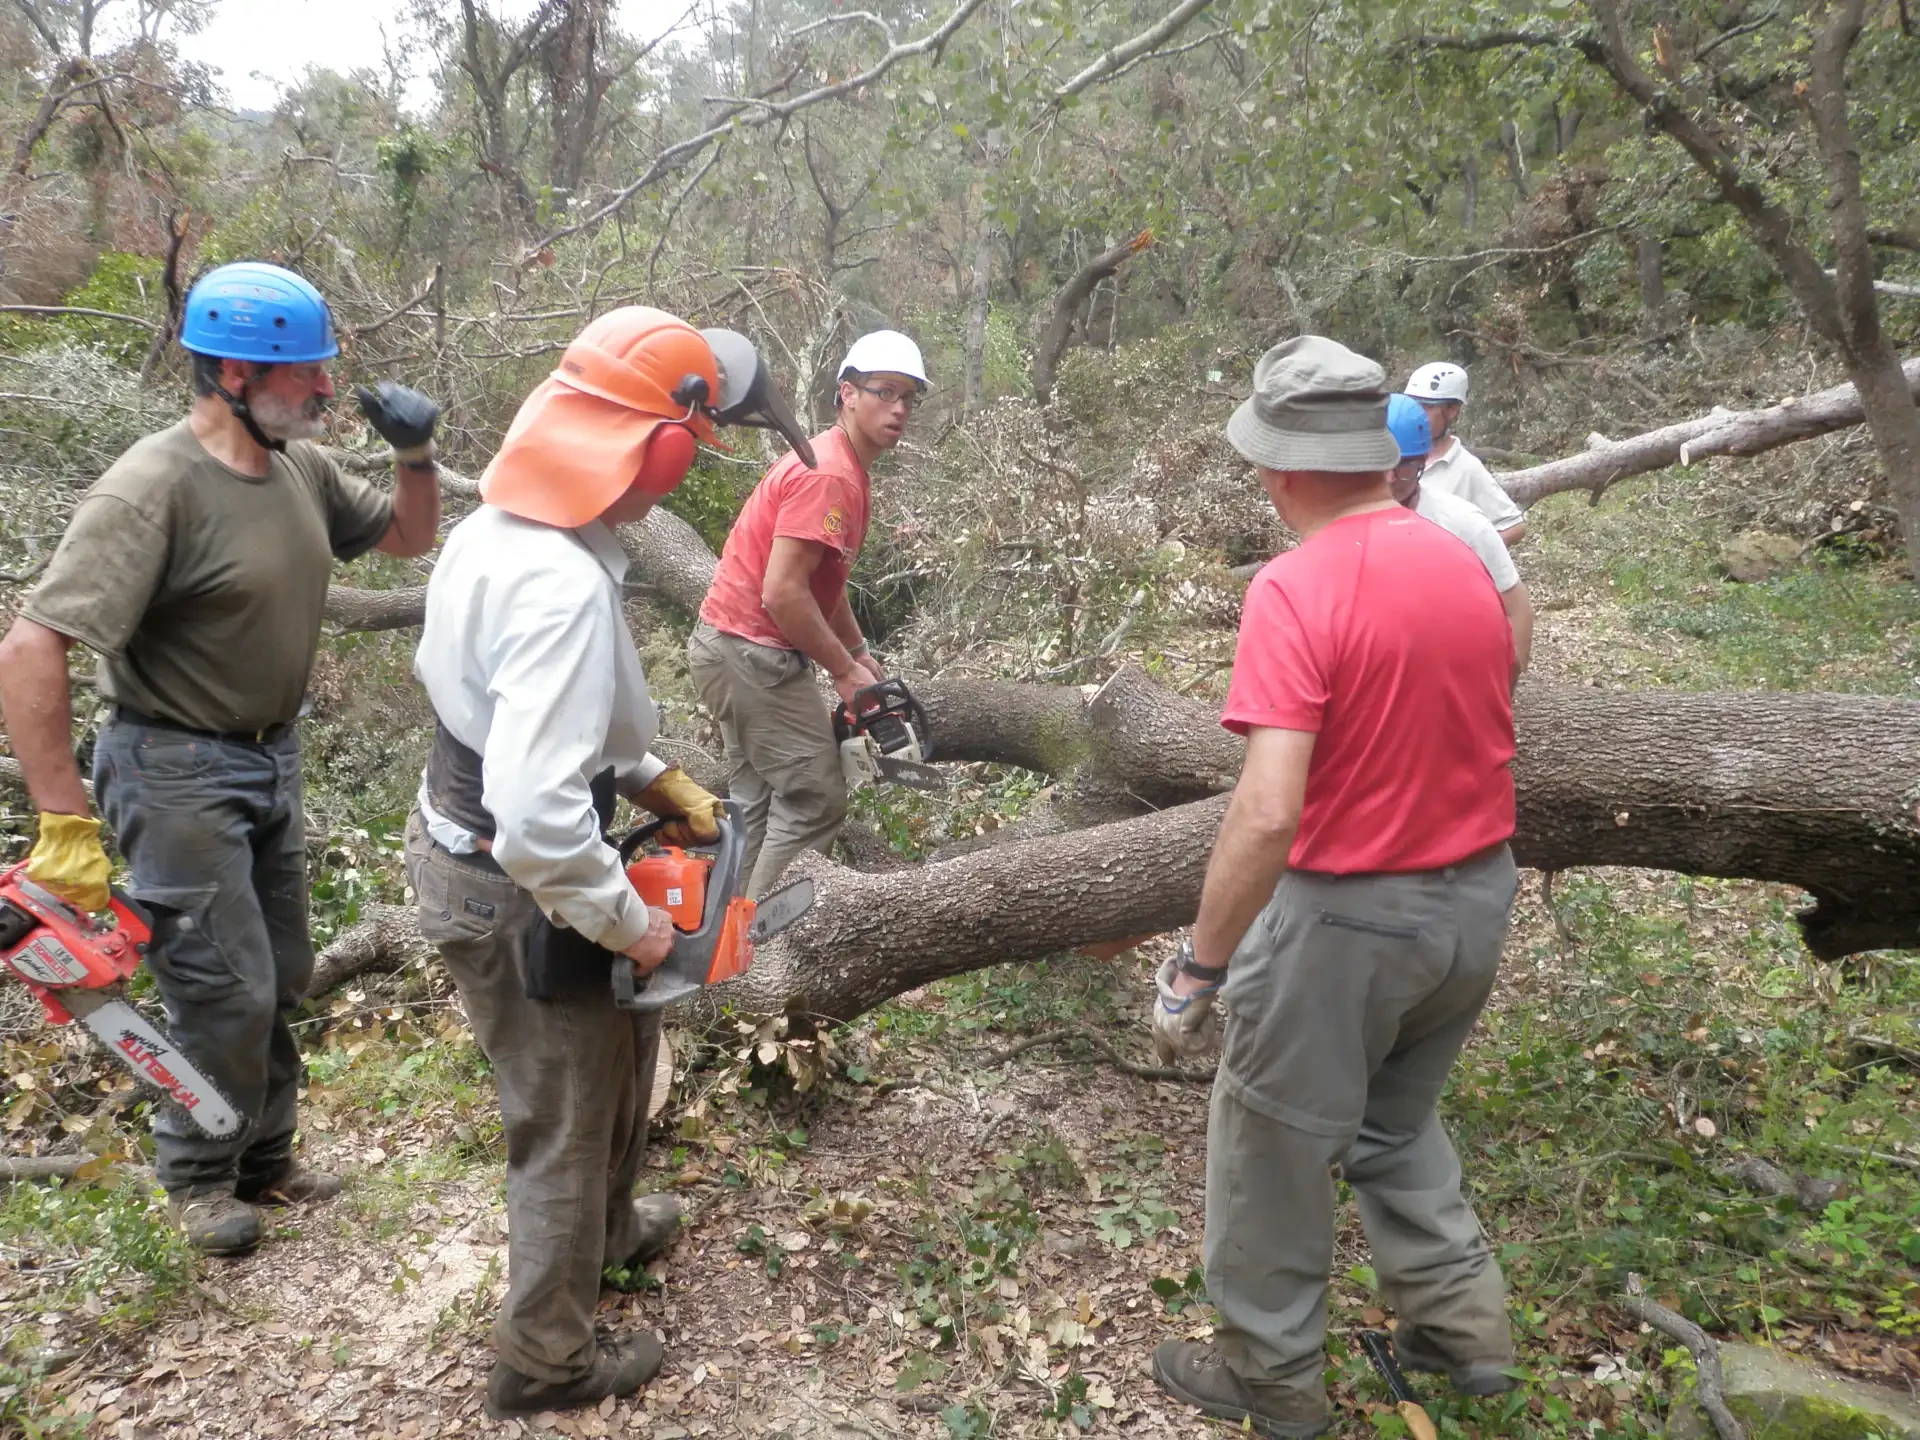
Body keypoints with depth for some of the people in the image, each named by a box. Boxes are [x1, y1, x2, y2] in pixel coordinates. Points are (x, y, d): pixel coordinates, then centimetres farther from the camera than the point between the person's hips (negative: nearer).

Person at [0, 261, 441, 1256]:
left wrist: (415, 455, -5)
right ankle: (198, 1177, 24)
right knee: (226, 994, -2)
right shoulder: (153, 489, -24)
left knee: (280, 980, 16)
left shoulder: (300, 467, -1)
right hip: (179, 774, -8)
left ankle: (262, 1162, 34)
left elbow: (410, 537, 16)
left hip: (270, 761, 8)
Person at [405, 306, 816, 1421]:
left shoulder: (500, 526, -1)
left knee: (623, 1041, 30)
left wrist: (656, 778, 13)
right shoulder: (563, 588, -33)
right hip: (517, 892, -10)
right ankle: (546, 1363, 35)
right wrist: (630, 922, -22)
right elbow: (539, 820, -37)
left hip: (461, 841, 10)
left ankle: (609, 1230, 55)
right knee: (567, 1118, 12)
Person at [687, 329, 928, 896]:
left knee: (756, 796, 17)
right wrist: (845, 671, -16)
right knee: (816, 800, -5)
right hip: (754, 655, -11)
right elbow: (782, 593, -26)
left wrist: (861, 654, 14)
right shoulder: (828, 475, -20)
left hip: (733, 648, 11)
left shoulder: (843, 469, 12)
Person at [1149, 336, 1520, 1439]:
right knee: (1398, 1116, 29)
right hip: (1479, 894, 7)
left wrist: (1199, 968, -21)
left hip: (1350, 913, -7)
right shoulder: (1465, 564, 0)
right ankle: (1462, 1322, 33)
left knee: (1275, 1143, 14)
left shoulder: (1296, 591, -23)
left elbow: (1269, 812, -30)